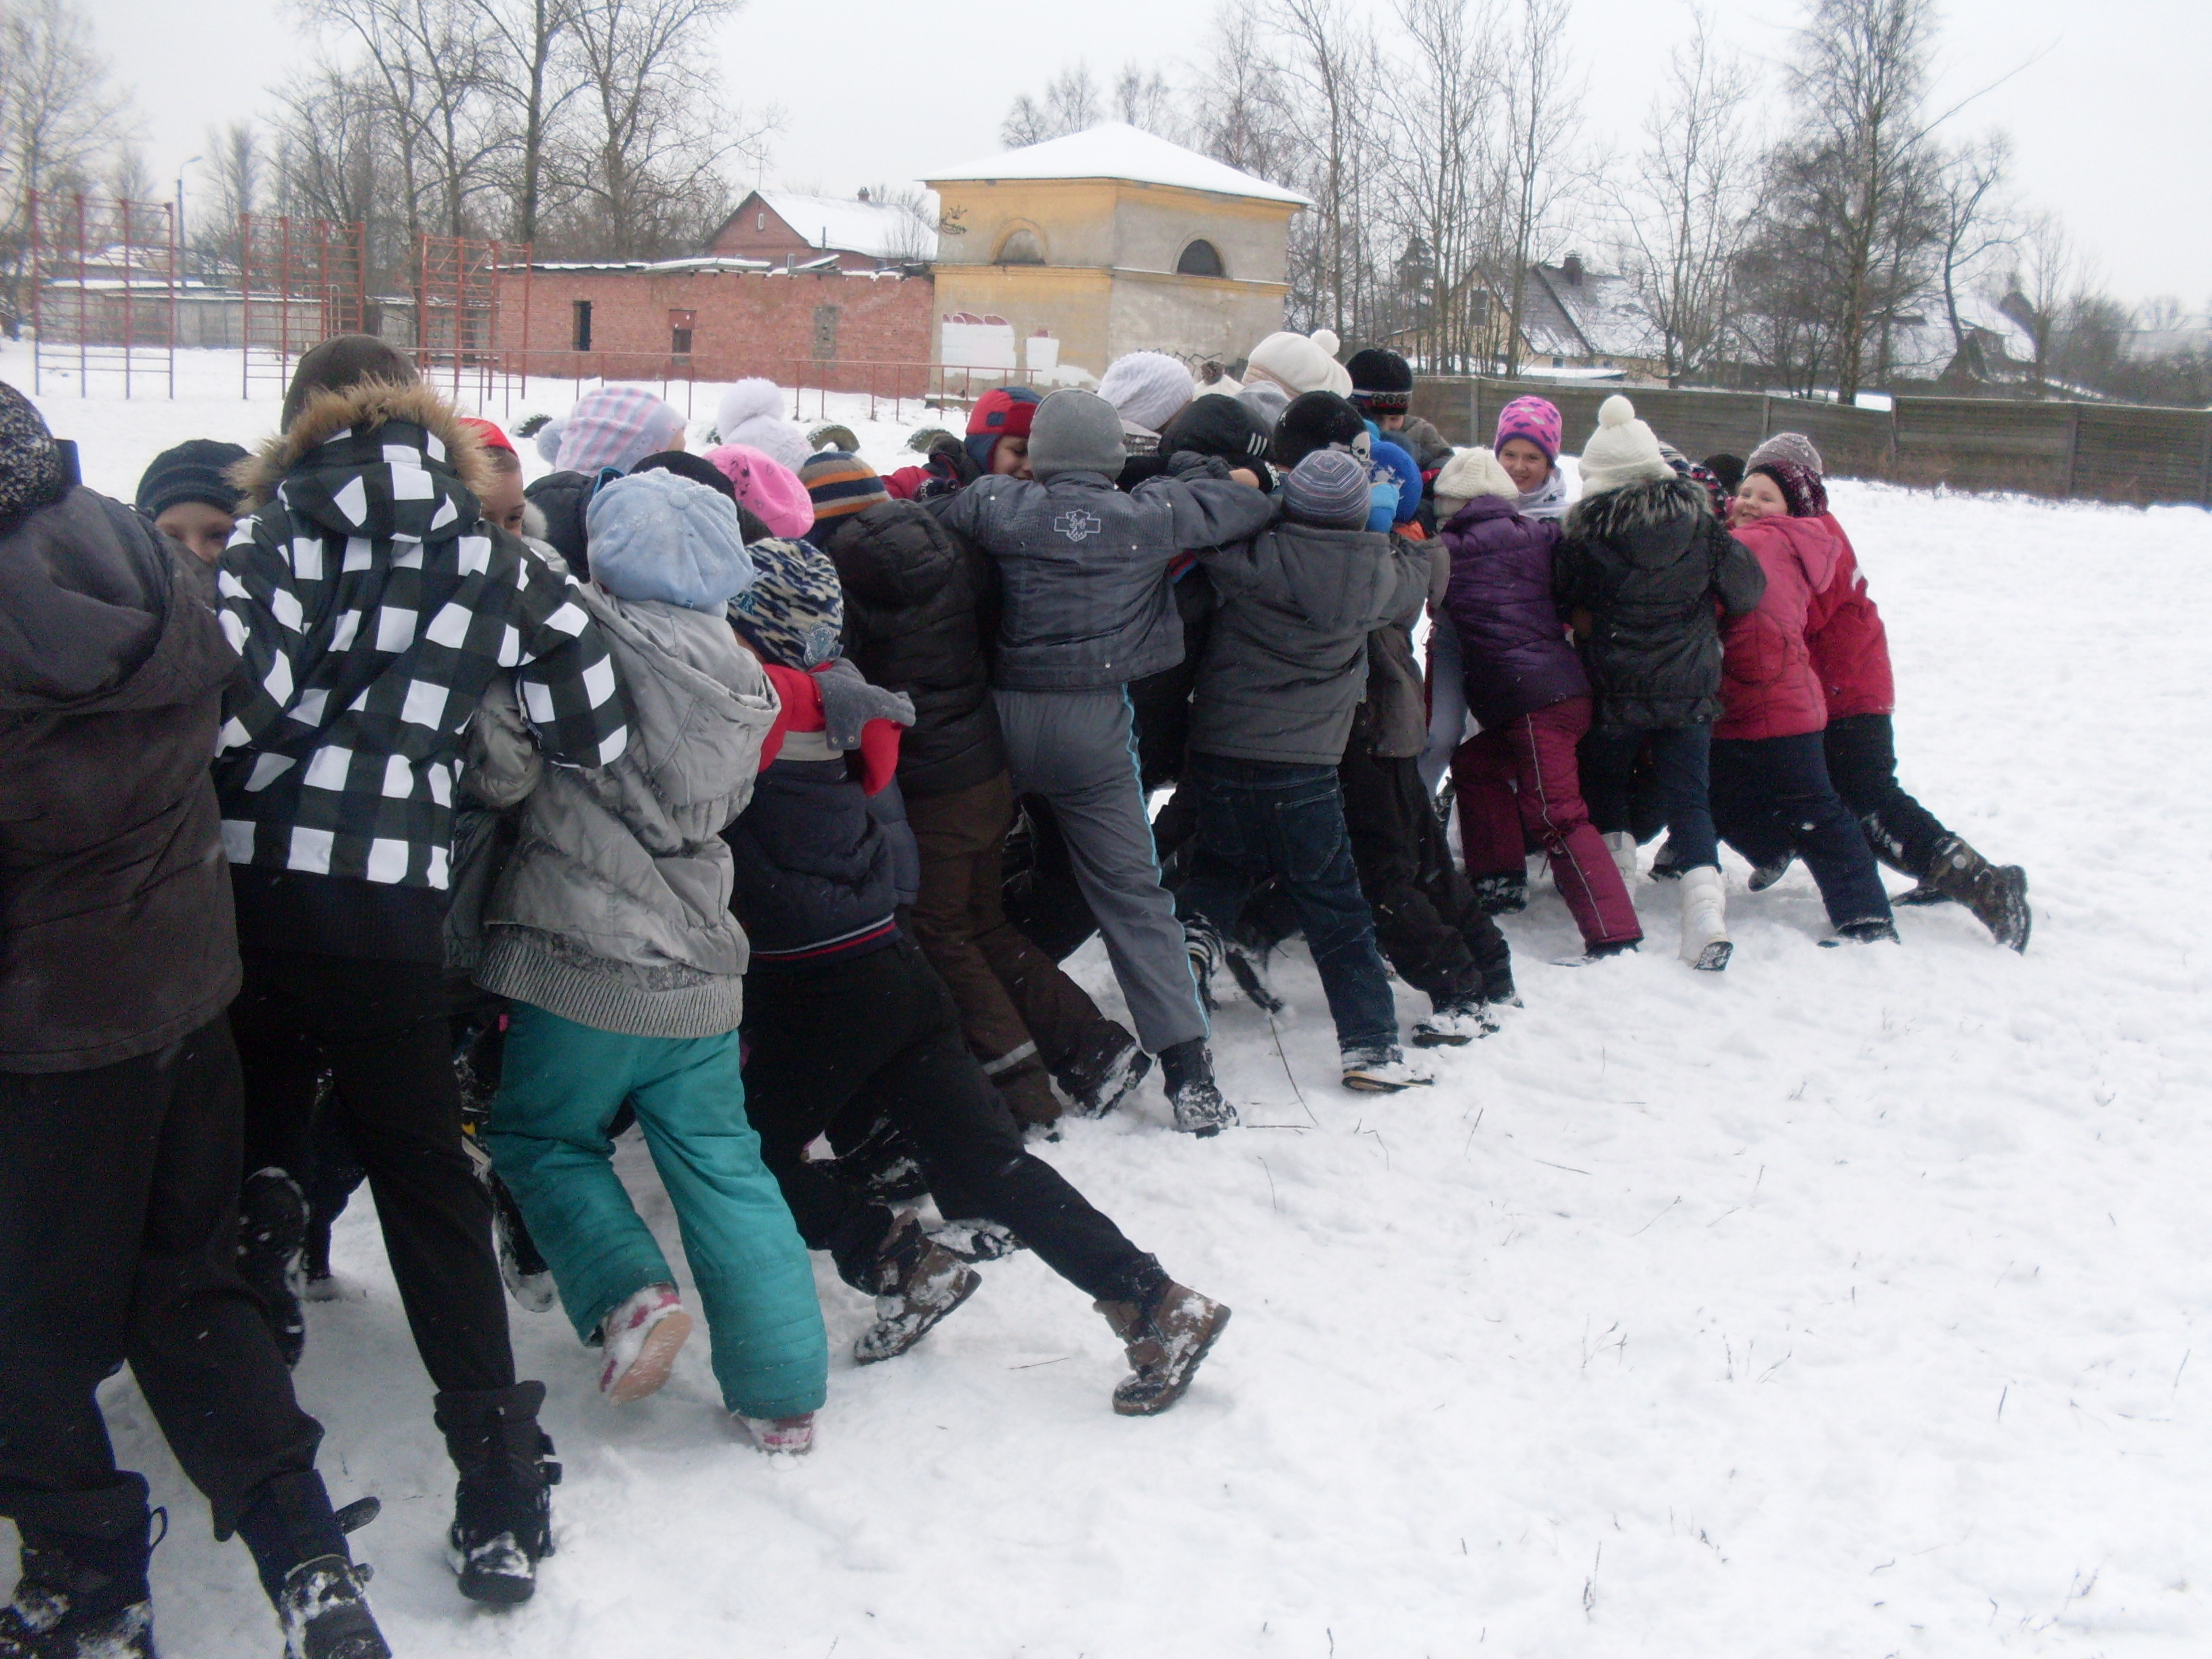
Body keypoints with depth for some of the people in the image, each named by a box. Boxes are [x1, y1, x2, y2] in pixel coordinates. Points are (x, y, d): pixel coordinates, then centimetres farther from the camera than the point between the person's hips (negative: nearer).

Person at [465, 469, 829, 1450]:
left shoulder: (587, 635, -13)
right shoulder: (740, 677, 9)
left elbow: (503, 769, -17)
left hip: (580, 963, -5)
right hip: (699, 966, 5)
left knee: (541, 1139, 18)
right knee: (723, 1167, 13)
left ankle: (627, 1294, -3)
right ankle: (783, 1390, 15)